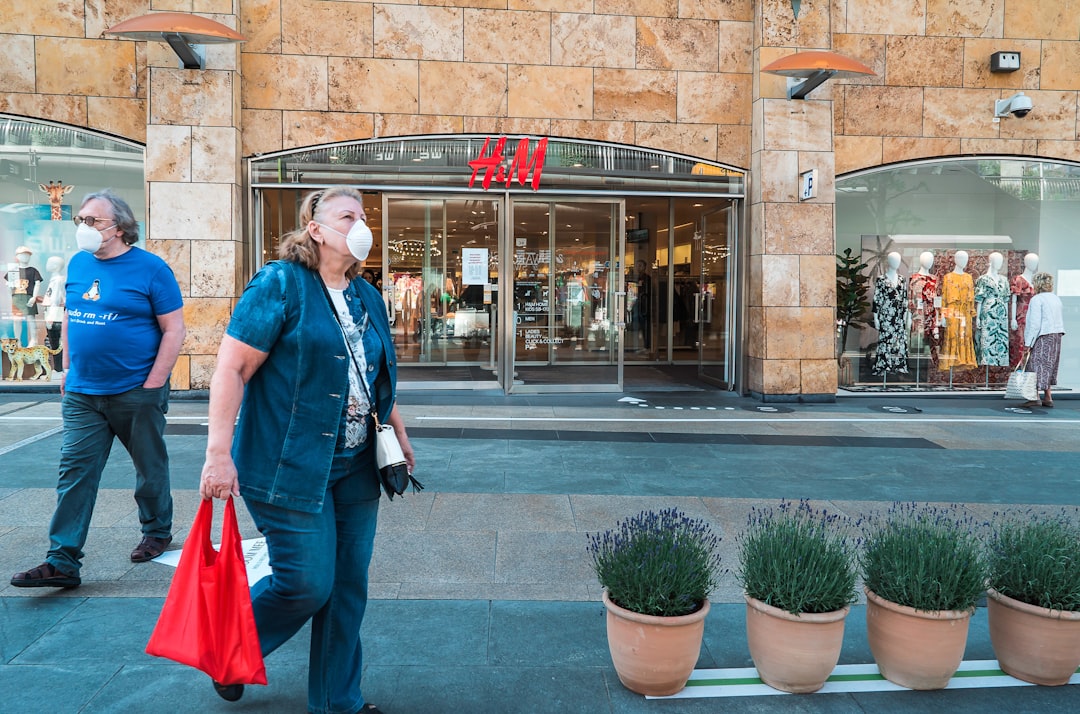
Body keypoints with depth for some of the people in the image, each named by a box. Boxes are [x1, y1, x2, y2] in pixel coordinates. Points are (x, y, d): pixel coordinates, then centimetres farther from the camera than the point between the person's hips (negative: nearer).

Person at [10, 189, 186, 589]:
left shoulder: (150, 268, -10)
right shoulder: (78, 264, 7)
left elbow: (174, 329, -10)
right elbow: (69, 318, 18)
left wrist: (154, 383, -14)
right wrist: (68, 369, 12)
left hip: (136, 394, -4)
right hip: (82, 394, 5)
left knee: (150, 468, 11)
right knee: (74, 473, 1)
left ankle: (157, 532, 33)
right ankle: (62, 562, 5)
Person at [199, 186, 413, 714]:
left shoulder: (366, 296, 12)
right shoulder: (280, 284, -9)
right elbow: (231, 368, -14)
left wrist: (399, 432, 21)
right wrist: (219, 453, -19)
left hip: (355, 467, 7)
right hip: (292, 467, -7)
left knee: (348, 589, 12)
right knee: (306, 584, -3)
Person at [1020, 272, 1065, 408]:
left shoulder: (1036, 299, -12)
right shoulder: (1056, 299, 14)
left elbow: (1035, 324, -17)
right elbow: (1061, 320, 16)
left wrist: (1028, 344, -15)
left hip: (1042, 337, -8)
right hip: (1056, 336, 8)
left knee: (1037, 366, -4)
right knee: (1049, 366, 13)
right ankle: (1048, 397, 15)